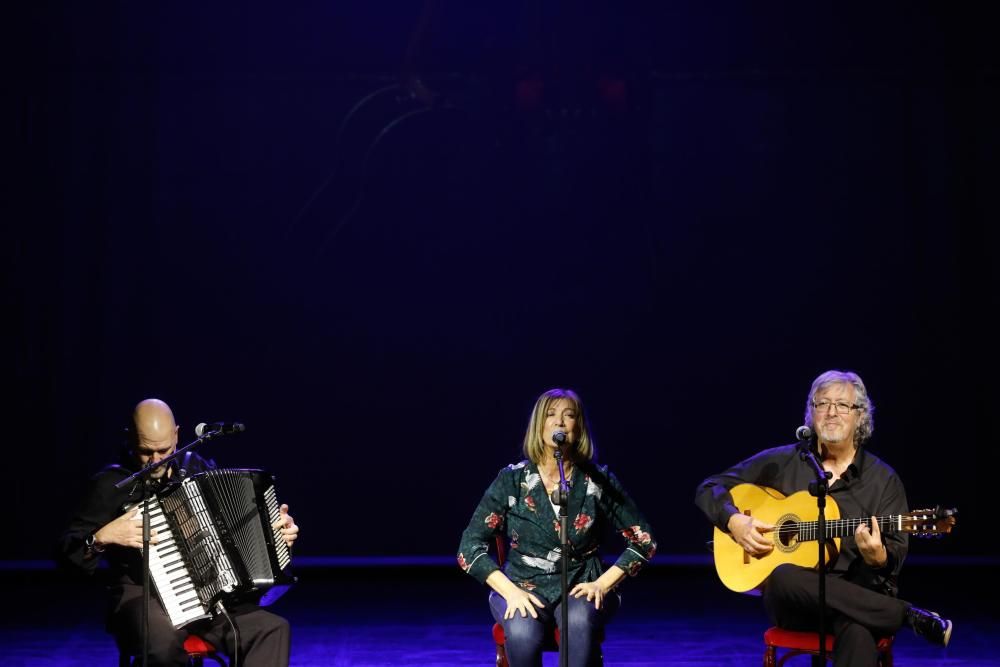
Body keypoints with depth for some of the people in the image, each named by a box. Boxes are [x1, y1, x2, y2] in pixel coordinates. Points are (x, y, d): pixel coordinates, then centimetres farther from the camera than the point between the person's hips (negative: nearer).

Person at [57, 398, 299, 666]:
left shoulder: (197, 468, 11)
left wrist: (278, 525, 5)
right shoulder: (111, 483, -2)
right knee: (165, 641, -38)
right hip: (144, 597, -4)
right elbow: (67, 551, -3)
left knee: (274, 629, -19)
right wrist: (103, 537, -21)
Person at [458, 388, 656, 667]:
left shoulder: (598, 480, 1)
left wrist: (603, 584, -8)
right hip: (524, 587, 0)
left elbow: (643, 541, 6)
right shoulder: (512, 480, -1)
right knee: (522, 633, -35)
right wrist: (511, 592, -16)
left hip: (582, 587, 0)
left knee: (579, 624, -36)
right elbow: (469, 548, -3)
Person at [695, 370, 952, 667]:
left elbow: (894, 559, 1)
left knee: (859, 633, -40)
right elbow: (709, 489, 13)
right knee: (784, 577, -36)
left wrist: (878, 558, -23)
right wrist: (735, 521, -7)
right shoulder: (781, 462, 8)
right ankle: (907, 615, -22)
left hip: (855, 594, -2)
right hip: (790, 599, 3)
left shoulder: (883, 478, 7)